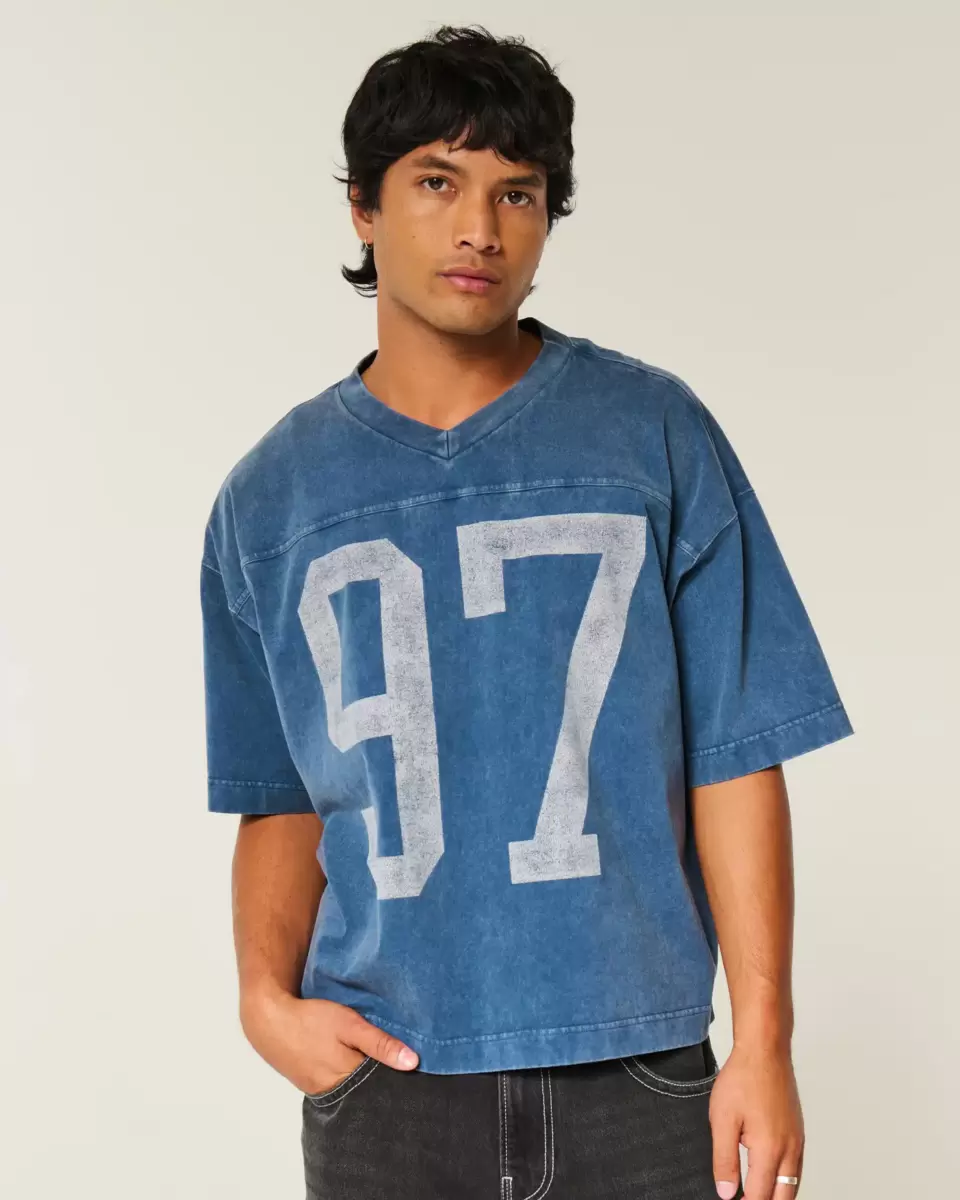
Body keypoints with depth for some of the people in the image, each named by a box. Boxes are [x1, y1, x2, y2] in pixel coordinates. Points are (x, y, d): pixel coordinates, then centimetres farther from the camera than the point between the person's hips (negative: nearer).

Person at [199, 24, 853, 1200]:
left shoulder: (656, 436, -1)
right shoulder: (270, 496, 5)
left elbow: (737, 755, -3)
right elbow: (280, 796, 10)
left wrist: (763, 1041, -7)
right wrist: (266, 992, -6)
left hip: (638, 1070, -1)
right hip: (386, 1073, 1)